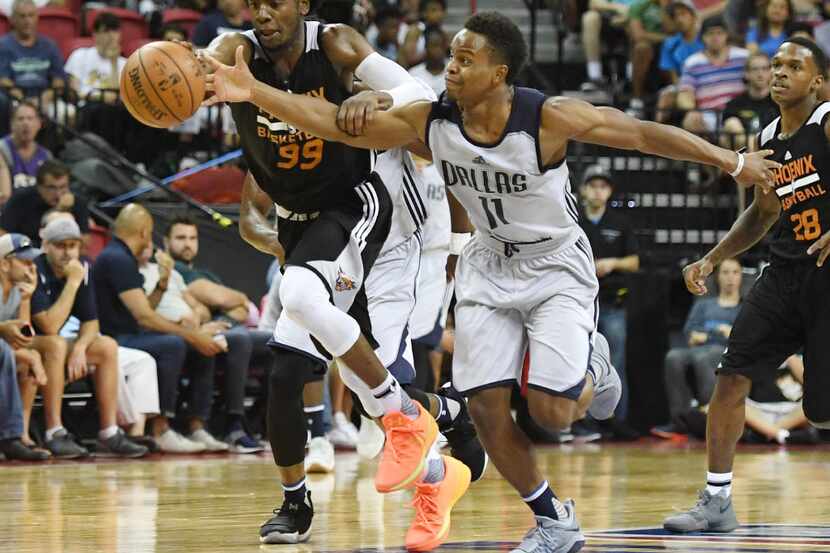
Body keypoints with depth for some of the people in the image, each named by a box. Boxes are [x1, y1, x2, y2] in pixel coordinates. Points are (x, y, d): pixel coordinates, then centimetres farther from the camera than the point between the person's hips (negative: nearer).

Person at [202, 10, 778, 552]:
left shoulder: (549, 117, -26)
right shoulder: (430, 121, -15)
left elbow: (642, 133, -20)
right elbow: (337, 124, -12)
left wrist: (732, 161, -18)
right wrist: (254, 92, -22)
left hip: (558, 266, -4)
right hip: (490, 266, 4)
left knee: (550, 410, -16)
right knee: (486, 407, -4)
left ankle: (593, 373, 22)